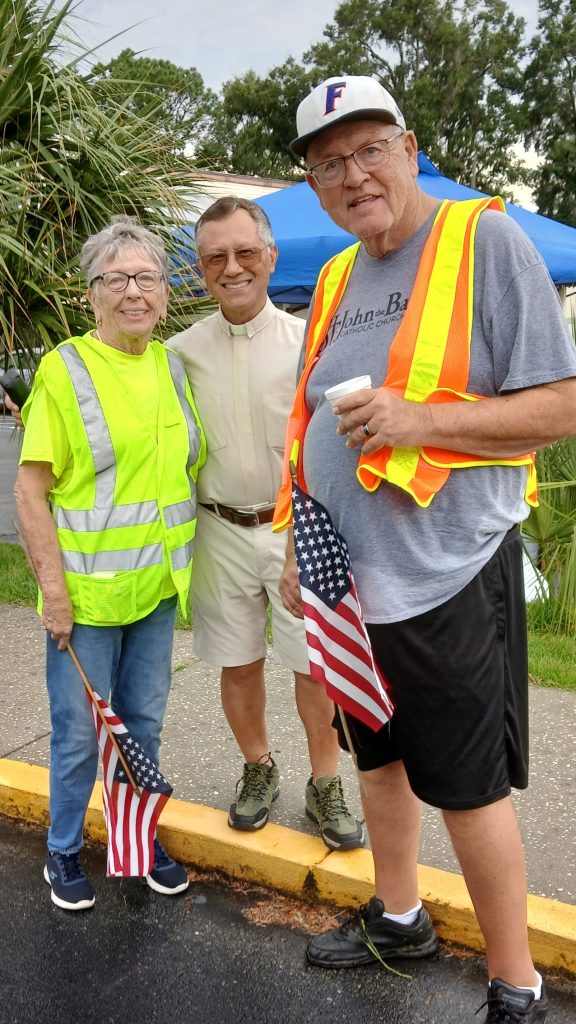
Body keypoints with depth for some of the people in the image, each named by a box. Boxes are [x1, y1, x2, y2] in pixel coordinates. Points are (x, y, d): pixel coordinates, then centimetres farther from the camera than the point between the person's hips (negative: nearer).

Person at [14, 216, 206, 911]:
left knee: (143, 723, 18)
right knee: (79, 732, 9)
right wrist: (52, 585, -15)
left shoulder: (173, 367, 6)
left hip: (156, 589, 5)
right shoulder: (65, 369, -11)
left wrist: (181, 563, 11)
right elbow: (31, 488, -11)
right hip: (84, 592, -5)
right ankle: (63, 852, 31)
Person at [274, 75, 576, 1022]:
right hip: (351, 581, 7)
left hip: (449, 582, -6)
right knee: (380, 757, 20)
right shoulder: (336, 279, 12)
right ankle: (399, 917, 42)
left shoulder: (484, 241, -8)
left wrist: (421, 419, -23)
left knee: (468, 786, 3)